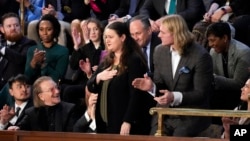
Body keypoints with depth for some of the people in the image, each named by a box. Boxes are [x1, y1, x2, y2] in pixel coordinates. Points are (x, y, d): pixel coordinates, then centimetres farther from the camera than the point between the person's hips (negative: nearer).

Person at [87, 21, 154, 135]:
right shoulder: (106, 62, 15)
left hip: (124, 124, -7)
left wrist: (127, 122, -20)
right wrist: (98, 77, -8)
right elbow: (90, 87, 14)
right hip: (105, 122, 7)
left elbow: (135, 95, -14)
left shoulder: (134, 60, -8)